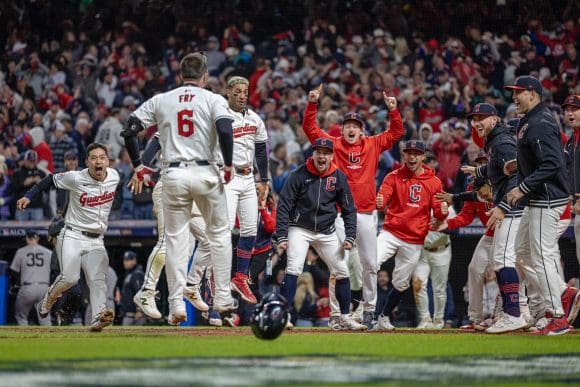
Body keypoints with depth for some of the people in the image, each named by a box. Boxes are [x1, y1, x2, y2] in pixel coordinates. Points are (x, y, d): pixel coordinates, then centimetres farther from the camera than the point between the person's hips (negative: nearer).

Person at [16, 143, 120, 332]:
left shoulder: (114, 176, 0)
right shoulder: (76, 178, -13)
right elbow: (51, 179, 0)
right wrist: (28, 196, -6)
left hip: (96, 241, 4)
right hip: (72, 236, -4)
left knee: (97, 280, -16)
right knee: (69, 278, -17)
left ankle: (98, 318, -32)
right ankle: (48, 299, 14)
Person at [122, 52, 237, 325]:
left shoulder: (160, 100, 9)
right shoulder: (213, 100, 1)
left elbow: (128, 130, 4)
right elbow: (225, 129, -17)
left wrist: (138, 166, 13)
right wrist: (228, 164, -5)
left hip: (173, 176, 2)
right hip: (206, 174, -1)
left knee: (176, 239, 5)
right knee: (219, 233, 14)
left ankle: (177, 305, -1)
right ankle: (222, 298, 13)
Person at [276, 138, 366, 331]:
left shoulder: (339, 177, -3)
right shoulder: (299, 175, -12)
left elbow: (349, 209, 5)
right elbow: (284, 205, -10)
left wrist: (350, 237, -4)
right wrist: (282, 236, -17)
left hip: (327, 232, 4)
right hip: (300, 229, -4)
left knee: (342, 271, 4)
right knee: (294, 269, -20)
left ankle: (344, 318, 16)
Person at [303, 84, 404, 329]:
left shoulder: (372, 145, 9)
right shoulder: (333, 144, 5)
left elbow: (396, 132, 12)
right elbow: (310, 128, 1)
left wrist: (393, 110, -2)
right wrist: (312, 103, -10)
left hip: (367, 213, 2)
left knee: (369, 264, 7)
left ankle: (369, 309, 19)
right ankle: (335, 313, -1)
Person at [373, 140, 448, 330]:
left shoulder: (434, 182, 3)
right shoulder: (394, 177, 0)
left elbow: (438, 213, 6)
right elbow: (382, 198, -13)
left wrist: (443, 212, -19)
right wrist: (379, 203, -38)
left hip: (415, 241, 2)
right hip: (390, 234, -2)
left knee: (401, 284, 10)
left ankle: (384, 318, 30)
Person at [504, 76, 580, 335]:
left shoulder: (540, 124, -19)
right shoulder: (528, 122, 14)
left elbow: (552, 164, -27)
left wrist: (523, 188, -24)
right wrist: (519, 164, 12)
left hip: (547, 199, -11)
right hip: (537, 200, 11)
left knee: (542, 256, -8)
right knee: (522, 249, 17)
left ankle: (558, 318, -3)